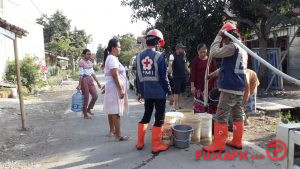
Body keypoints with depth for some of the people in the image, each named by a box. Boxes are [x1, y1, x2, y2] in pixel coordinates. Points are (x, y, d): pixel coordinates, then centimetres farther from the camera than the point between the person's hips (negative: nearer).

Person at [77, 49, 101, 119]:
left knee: (95, 96, 6)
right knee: (86, 98, 0)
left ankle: (88, 109, 26)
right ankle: (85, 114, 15)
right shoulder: (81, 62, -9)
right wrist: (79, 85, -18)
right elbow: (81, 74, -15)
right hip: (84, 80, -7)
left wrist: (97, 82, 15)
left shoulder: (90, 62, 12)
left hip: (90, 80, 7)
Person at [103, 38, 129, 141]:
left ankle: (112, 130, 28)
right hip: (115, 88, -11)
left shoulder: (111, 58, 17)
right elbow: (115, 75, -23)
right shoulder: (112, 59, -16)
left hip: (112, 88, 11)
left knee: (112, 110, 16)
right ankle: (118, 135, -5)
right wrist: (121, 89, -23)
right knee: (116, 111, -9)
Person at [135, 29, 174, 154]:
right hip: (159, 93, -5)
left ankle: (140, 143, 26)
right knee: (159, 119, 5)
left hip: (146, 93, 6)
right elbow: (164, 77, -11)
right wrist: (169, 93, -4)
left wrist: (139, 92, 17)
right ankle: (156, 146, 12)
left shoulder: (139, 56, 4)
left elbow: (138, 76, 8)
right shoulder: (159, 56, -11)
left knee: (146, 116, 19)